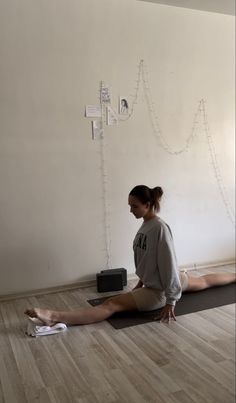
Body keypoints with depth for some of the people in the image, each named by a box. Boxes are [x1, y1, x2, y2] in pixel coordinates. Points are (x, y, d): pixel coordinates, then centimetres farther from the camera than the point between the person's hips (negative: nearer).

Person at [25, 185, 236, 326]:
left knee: (112, 304, -26)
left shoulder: (160, 228, -28)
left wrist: (170, 302, -26)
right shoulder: (145, 225, -2)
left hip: (158, 291, -9)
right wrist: (142, 281, 16)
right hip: (152, 283, 10)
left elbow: (169, 264, -28)